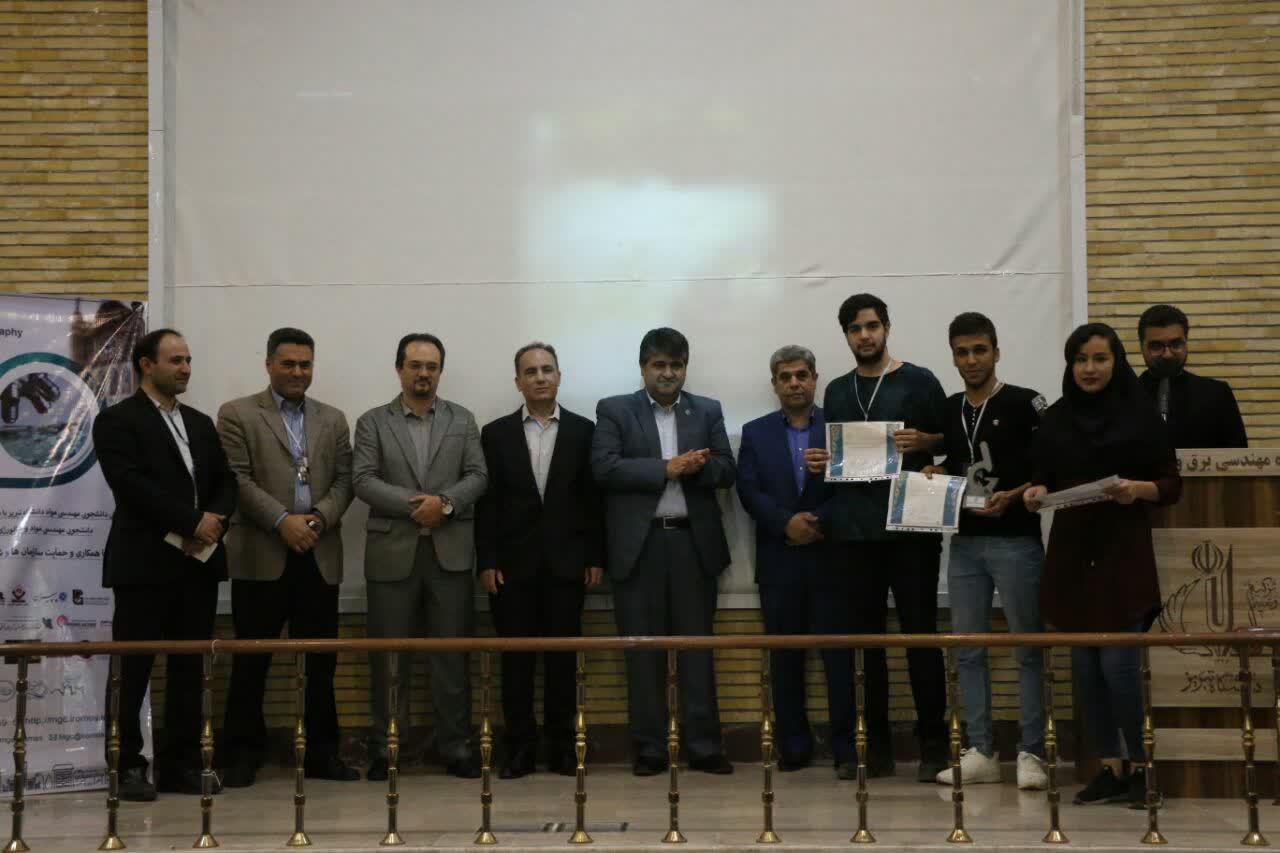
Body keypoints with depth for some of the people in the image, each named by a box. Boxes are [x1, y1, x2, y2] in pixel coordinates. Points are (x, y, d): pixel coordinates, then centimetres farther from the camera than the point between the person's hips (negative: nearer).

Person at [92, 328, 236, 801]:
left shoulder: (201, 423, 18)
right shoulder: (117, 421, -3)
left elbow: (226, 481, 13)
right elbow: (130, 484, -15)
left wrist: (215, 519, -9)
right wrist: (193, 522, -16)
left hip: (199, 562, 6)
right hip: (144, 563, -6)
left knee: (190, 668, 7)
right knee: (133, 669, -2)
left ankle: (181, 763, 13)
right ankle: (128, 766, 5)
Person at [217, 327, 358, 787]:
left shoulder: (333, 419, 15)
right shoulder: (237, 415, 3)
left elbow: (343, 480, 8)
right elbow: (238, 479, -6)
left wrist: (321, 516, -10)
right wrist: (282, 520, -15)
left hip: (319, 556, 4)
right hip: (261, 556, -3)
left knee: (321, 660, 6)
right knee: (251, 661, 2)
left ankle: (322, 751, 14)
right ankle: (243, 753, 10)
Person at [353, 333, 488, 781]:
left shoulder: (463, 420, 12)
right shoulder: (372, 422, 7)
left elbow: (477, 475, 4)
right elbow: (363, 480, -4)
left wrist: (445, 502, -14)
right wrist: (413, 505, -15)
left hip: (451, 552, 1)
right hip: (392, 552, -1)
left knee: (452, 653, 3)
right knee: (389, 655, 3)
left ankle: (456, 745, 10)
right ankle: (385, 748, 10)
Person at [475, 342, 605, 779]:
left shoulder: (583, 431, 6)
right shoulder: (496, 433, 5)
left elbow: (593, 498, 5)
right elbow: (487, 502, 2)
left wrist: (595, 558, 0)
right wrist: (486, 562, -4)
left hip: (566, 563, 0)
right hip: (513, 563, 0)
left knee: (563, 659, 3)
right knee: (516, 659, 2)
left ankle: (561, 746, 11)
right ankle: (520, 747, 9)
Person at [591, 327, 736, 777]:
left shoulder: (708, 411, 12)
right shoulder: (614, 411, 5)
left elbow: (726, 470, 5)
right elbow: (605, 468, -8)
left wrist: (696, 467, -16)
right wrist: (666, 469, -14)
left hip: (694, 542, 2)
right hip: (639, 545, -2)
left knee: (698, 647, 3)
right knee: (643, 652, 2)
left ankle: (704, 746, 8)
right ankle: (649, 748, 8)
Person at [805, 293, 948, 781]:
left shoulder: (918, 382, 3)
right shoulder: (837, 392, 15)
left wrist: (924, 442, -17)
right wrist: (819, 464, -1)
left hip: (910, 527, -4)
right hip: (853, 531, 4)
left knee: (920, 633, -2)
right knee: (867, 637, 6)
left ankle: (933, 743, 4)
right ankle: (877, 744, 13)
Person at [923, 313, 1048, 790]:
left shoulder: (1025, 405, -5)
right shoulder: (948, 411, 12)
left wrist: (1013, 497, -19)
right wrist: (935, 476, 3)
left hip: (1016, 541, -6)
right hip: (965, 541, 6)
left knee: (1028, 649, -1)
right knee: (968, 651, 7)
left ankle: (1030, 754, 3)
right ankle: (980, 753, 15)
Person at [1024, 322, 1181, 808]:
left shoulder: (1141, 414, -2)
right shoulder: (1055, 418, 8)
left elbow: (1172, 485, -1)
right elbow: (1043, 479, 13)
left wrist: (1140, 489, -19)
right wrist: (1035, 493, -8)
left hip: (1124, 554, -4)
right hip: (1072, 554, 4)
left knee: (1118, 666, -9)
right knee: (1085, 667, 6)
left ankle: (1144, 768, 6)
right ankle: (1110, 770, 16)